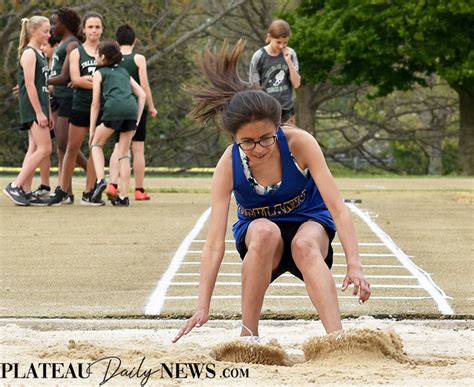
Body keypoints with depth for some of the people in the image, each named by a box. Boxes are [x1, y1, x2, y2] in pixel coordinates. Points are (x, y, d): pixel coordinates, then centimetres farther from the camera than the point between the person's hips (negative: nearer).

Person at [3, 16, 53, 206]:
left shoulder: (40, 54, 18)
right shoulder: (29, 53, -10)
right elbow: (29, 85, -16)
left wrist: (48, 113, 19)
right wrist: (39, 112, -20)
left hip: (40, 107, 9)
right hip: (32, 107, -9)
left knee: (34, 149, 6)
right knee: (44, 148, -13)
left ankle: (26, 192, 6)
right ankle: (15, 186, -12)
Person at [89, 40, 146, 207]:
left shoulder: (99, 73, 17)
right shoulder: (124, 72, 31)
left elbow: (95, 104, 12)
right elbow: (142, 95, 22)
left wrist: (92, 130, 15)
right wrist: (137, 120, 20)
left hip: (114, 107, -4)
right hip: (131, 108, 4)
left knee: (96, 143, 18)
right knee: (124, 153, 12)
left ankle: (100, 180, -3)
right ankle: (123, 196, 8)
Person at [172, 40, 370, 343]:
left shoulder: (300, 143, -25)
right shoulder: (229, 165, -22)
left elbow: (338, 207, -25)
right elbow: (214, 242, -24)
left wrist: (354, 265, -37)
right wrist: (203, 307, -31)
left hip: (308, 222, 0)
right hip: (255, 234, 0)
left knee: (305, 244, -36)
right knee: (266, 232, -36)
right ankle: (249, 335, -29)